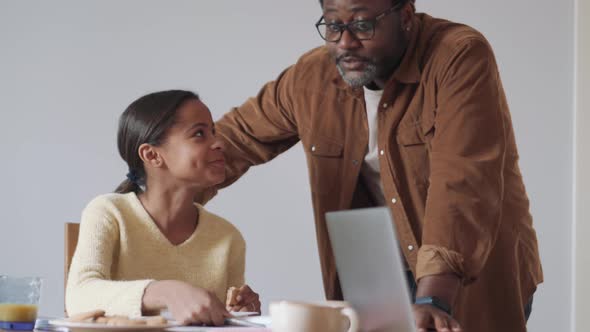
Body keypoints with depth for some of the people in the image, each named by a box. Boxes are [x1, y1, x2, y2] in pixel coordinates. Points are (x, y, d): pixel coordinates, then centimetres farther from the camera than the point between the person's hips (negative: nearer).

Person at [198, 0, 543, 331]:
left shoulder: (460, 57, -21)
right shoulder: (313, 76, -4)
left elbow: (462, 185, -31)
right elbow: (237, 136, 11)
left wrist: (434, 299, -40)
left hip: (478, 278, -4)